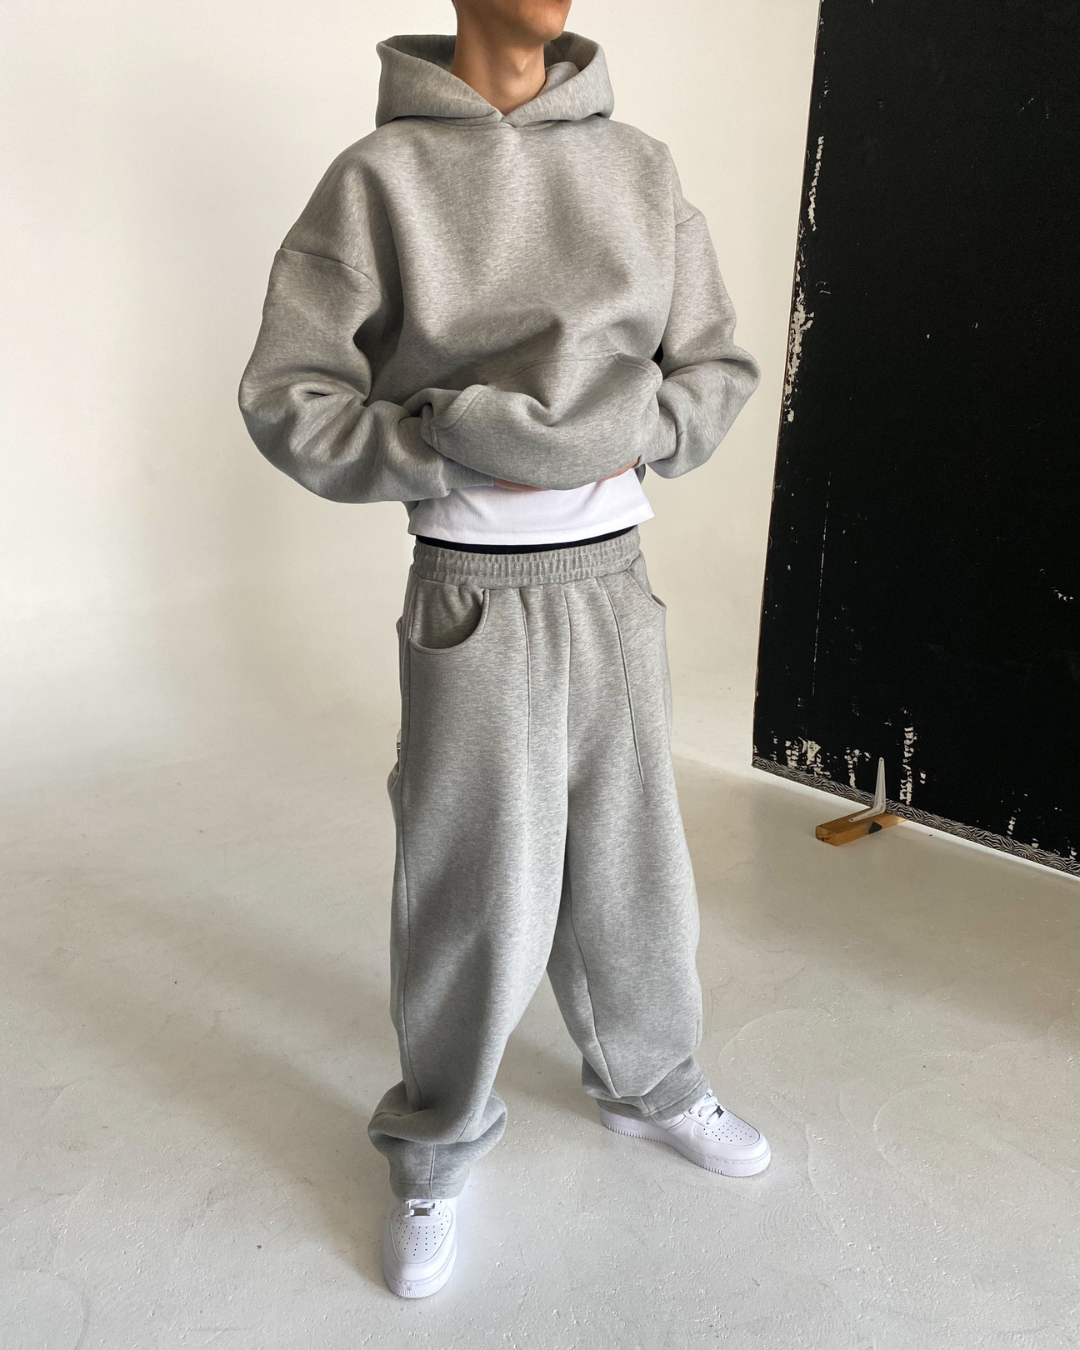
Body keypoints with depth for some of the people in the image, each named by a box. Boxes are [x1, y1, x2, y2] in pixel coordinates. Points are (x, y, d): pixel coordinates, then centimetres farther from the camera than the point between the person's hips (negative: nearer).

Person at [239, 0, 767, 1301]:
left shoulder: (642, 169, 7)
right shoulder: (382, 175, -3)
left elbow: (721, 368, 9)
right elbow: (289, 398, -6)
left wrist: (630, 432, -10)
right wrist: (457, 452, -17)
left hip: (617, 582, 4)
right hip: (474, 599, -3)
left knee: (635, 864, 16)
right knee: (476, 892, 5)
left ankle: (651, 1085, 42)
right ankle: (435, 1154, 30)